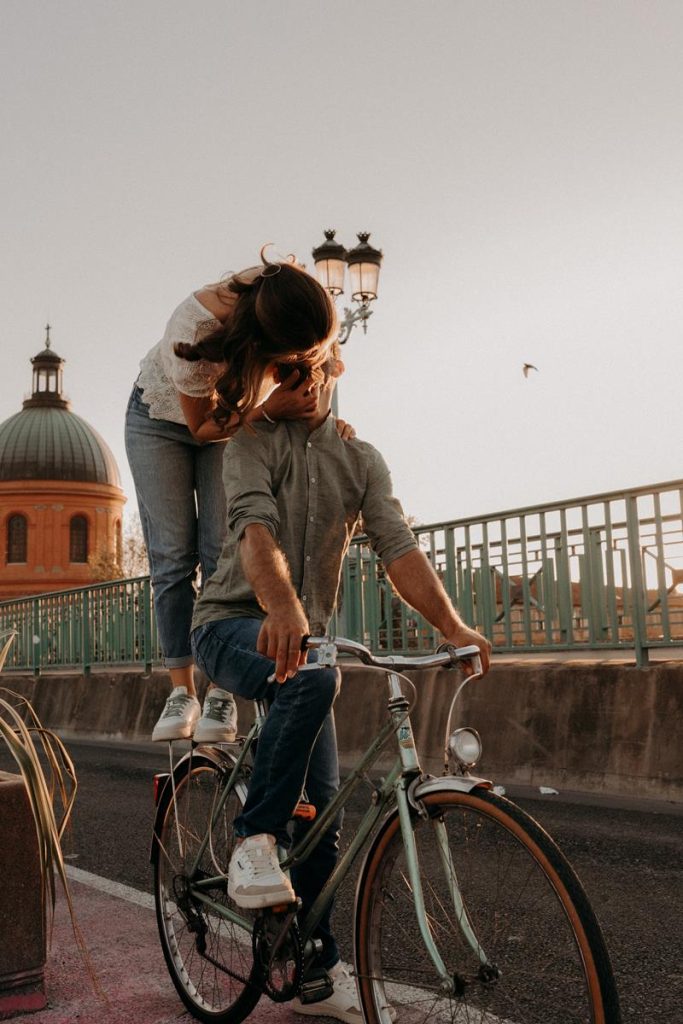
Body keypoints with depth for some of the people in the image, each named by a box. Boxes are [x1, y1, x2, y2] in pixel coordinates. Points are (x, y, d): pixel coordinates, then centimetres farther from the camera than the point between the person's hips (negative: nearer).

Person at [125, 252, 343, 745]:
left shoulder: (302, 316, -30)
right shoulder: (195, 330, -40)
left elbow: (315, 374, -7)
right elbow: (203, 426, -25)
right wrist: (268, 411, -41)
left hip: (238, 413, 2)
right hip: (164, 419, -2)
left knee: (223, 552, -8)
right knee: (172, 556, -5)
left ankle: (221, 691, -6)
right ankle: (182, 691, 0)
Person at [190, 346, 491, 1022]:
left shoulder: (361, 459, 7)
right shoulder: (255, 440, -7)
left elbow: (398, 547, -7)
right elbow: (255, 526, -26)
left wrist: (452, 625, -25)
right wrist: (282, 609, -47)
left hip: (302, 638, 5)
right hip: (232, 624, -5)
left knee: (322, 810, 3)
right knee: (314, 677, -38)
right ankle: (254, 841, -24)